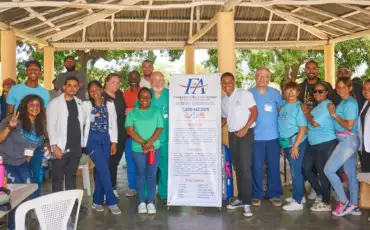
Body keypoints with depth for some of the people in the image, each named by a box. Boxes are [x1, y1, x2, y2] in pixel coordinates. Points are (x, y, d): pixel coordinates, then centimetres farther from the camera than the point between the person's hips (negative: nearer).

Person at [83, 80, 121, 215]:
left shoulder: (109, 105, 8)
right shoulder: (86, 105, 2)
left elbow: (113, 123, 7)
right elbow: (82, 122, 2)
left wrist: (114, 142, 1)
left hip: (106, 139, 3)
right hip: (92, 139, -3)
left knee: (101, 170, 4)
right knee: (104, 170, -11)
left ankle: (97, 201, 16)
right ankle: (111, 201, -6)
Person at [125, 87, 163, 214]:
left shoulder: (156, 111, 6)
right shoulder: (132, 113, 4)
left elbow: (159, 129, -1)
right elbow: (130, 130, -4)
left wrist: (149, 142, -15)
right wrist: (143, 143, -15)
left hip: (154, 148, 0)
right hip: (138, 149, 0)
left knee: (151, 175, 4)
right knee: (140, 174, 6)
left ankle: (151, 202, 12)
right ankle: (141, 202, 16)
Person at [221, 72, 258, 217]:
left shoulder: (244, 94, -7)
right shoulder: (223, 101, 11)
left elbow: (254, 112, -10)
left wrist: (245, 128, -17)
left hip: (246, 133, -6)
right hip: (232, 135, 7)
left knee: (245, 168, -11)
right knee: (237, 167, 11)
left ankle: (247, 202, -6)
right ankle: (241, 198, 21)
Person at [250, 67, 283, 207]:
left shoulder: (276, 93, 6)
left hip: (273, 136, 1)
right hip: (256, 137, -1)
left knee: (274, 167, 6)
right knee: (257, 167, 3)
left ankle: (274, 194, 18)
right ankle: (257, 195, 15)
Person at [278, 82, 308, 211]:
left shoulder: (299, 107, -12)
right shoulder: (283, 106, 9)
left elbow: (303, 128, -15)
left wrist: (295, 146, -18)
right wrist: (284, 143, 8)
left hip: (297, 143, -7)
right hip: (286, 143, 7)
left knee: (296, 171, -2)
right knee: (296, 171, 17)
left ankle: (298, 201, 6)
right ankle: (300, 195, 31)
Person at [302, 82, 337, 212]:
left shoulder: (327, 105, -13)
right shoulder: (318, 106, 17)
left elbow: (315, 123, -18)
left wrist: (306, 112, -5)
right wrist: (307, 112, 1)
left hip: (326, 144, -9)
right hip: (314, 144, 9)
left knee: (323, 172, -1)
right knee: (306, 168, 9)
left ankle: (326, 203, 12)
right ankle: (320, 194, 25)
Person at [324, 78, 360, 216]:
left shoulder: (350, 103, -15)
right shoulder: (343, 102, 12)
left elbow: (349, 126, -20)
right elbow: (342, 121, 11)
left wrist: (334, 114, -13)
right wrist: (334, 114, -1)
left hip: (348, 140, -9)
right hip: (347, 141, 9)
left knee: (329, 169, -7)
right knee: (351, 174, 13)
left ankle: (344, 202, 2)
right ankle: (354, 206, 22)